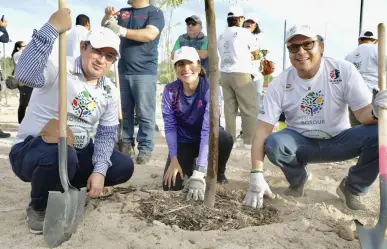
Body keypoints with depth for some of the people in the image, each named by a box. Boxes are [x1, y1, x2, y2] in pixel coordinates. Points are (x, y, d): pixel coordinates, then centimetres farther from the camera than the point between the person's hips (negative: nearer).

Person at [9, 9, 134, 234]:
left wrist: (99, 171, -13)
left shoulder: (110, 91, 2)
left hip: (77, 153, 6)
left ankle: (62, 187, 10)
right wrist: (52, 29, -41)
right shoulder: (59, 69, -17)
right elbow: (24, 74, -39)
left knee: (124, 166, -5)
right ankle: (39, 207, -6)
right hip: (30, 150, -6)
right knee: (61, 155, -39)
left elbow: (107, 133, 1)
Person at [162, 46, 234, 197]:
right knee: (171, 186, -17)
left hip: (206, 140, -2)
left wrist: (199, 173, -41)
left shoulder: (210, 88, -25)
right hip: (183, 142, 2)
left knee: (225, 138, -35)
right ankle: (189, 166, 19)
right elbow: (170, 127, -11)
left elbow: (208, 128, -33)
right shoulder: (170, 91, -15)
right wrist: (174, 160, -24)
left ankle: (218, 173, -2)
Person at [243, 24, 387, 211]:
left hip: (339, 141, 0)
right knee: (273, 144, -31)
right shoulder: (280, 84, -13)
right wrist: (256, 175, -27)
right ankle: (298, 180, 6)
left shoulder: (344, 70, -14)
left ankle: (352, 188, 3)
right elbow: (262, 129, -17)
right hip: (301, 142, 0)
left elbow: (363, 114, -15)